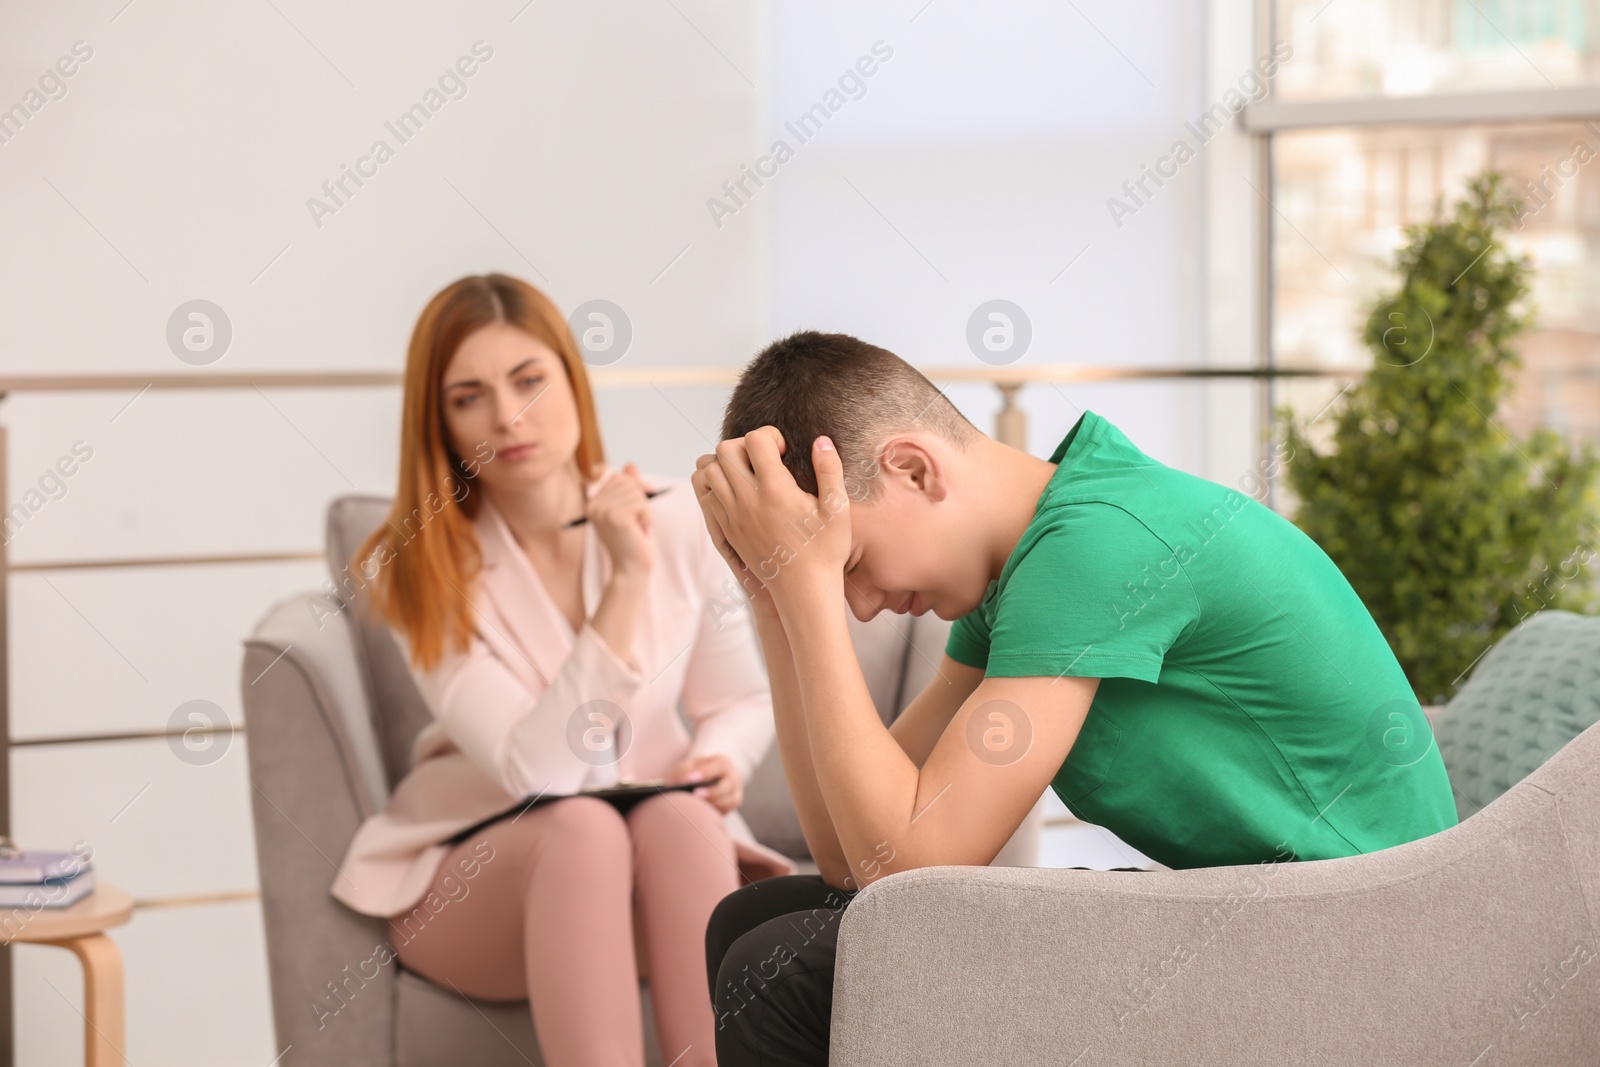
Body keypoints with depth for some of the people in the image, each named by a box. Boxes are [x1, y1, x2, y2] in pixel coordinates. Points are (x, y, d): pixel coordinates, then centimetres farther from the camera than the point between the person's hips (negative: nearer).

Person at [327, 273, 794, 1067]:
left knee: (680, 818, -33)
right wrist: (627, 580, -26)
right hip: (469, 871, -2)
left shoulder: (676, 519, -4)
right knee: (584, 828, -35)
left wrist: (723, 762, -13)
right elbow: (536, 770, -21)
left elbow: (743, 701, 11)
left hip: (673, 848, 2)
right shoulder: (414, 570, -11)